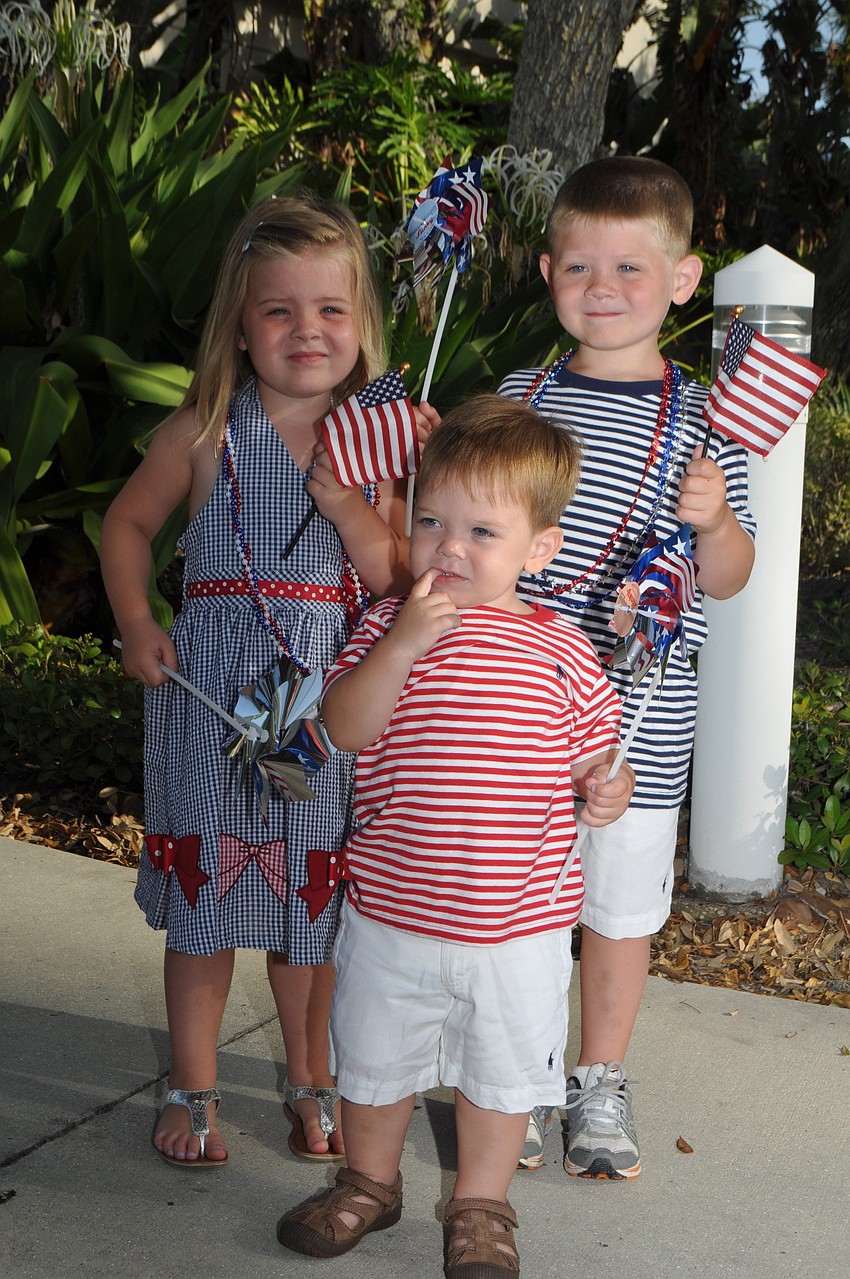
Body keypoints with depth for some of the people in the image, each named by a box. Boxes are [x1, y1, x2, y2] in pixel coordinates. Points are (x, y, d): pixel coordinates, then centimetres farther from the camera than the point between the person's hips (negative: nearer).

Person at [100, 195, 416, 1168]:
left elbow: (401, 584, -3)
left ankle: (311, 1079, 33)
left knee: (314, 892, 13)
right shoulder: (206, 432, -4)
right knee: (204, 884, 8)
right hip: (212, 687, -1)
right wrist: (136, 624, -3)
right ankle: (193, 1088, 27)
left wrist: (350, 506, -18)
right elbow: (128, 522, 9)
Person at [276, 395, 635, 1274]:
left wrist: (609, 789, -18)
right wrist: (404, 644, -28)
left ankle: (480, 1207, 38)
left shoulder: (561, 651, -6)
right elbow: (344, 731, -17)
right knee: (374, 1058, 19)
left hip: (517, 925, 0)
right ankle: (369, 1183, 44)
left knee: (499, 1070, 16)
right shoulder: (389, 624, -6)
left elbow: (595, 751, 5)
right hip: (391, 912, 1)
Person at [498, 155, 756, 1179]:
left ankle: (600, 1083, 33)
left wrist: (715, 519, -23)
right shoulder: (517, 399, 4)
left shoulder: (700, 421, -3)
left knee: (618, 906, 12)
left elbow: (726, 581, -3)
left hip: (634, 714, -2)